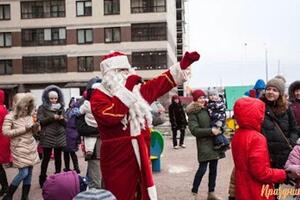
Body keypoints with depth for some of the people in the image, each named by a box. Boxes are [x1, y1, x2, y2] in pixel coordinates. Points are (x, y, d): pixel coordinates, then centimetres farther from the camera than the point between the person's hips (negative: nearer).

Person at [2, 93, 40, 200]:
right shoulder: (10, 117, -8)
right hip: (20, 148, -6)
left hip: (31, 146, 6)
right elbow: (5, 132, -17)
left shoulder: (29, 116, 8)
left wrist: (35, 127, -7)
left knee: (29, 173, 5)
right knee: (23, 173, -11)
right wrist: (24, 129, -18)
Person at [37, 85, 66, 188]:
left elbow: (66, 123, 9)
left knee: (58, 158, 9)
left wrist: (62, 119, -13)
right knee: (46, 158, -1)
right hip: (47, 137, -3)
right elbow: (40, 121, -10)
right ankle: (42, 179, 10)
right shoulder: (42, 108, 1)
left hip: (60, 137, 3)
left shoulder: (61, 108, 11)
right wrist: (53, 117, -18)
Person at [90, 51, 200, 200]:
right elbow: (111, 116, -28)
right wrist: (126, 89, -24)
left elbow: (160, 83, 18)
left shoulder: (137, 90, 10)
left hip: (141, 156, 7)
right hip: (118, 160, -6)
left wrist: (183, 64, 15)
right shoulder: (99, 96, -9)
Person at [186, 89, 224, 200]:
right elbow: (194, 130, -16)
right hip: (204, 144, -6)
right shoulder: (193, 113, -6)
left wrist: (219, 128, 0)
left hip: (215, 142, 6)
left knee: (213, 168, 10)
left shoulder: (209, 109, 12)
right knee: (202, 168, -7)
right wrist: (210, 130, -20)